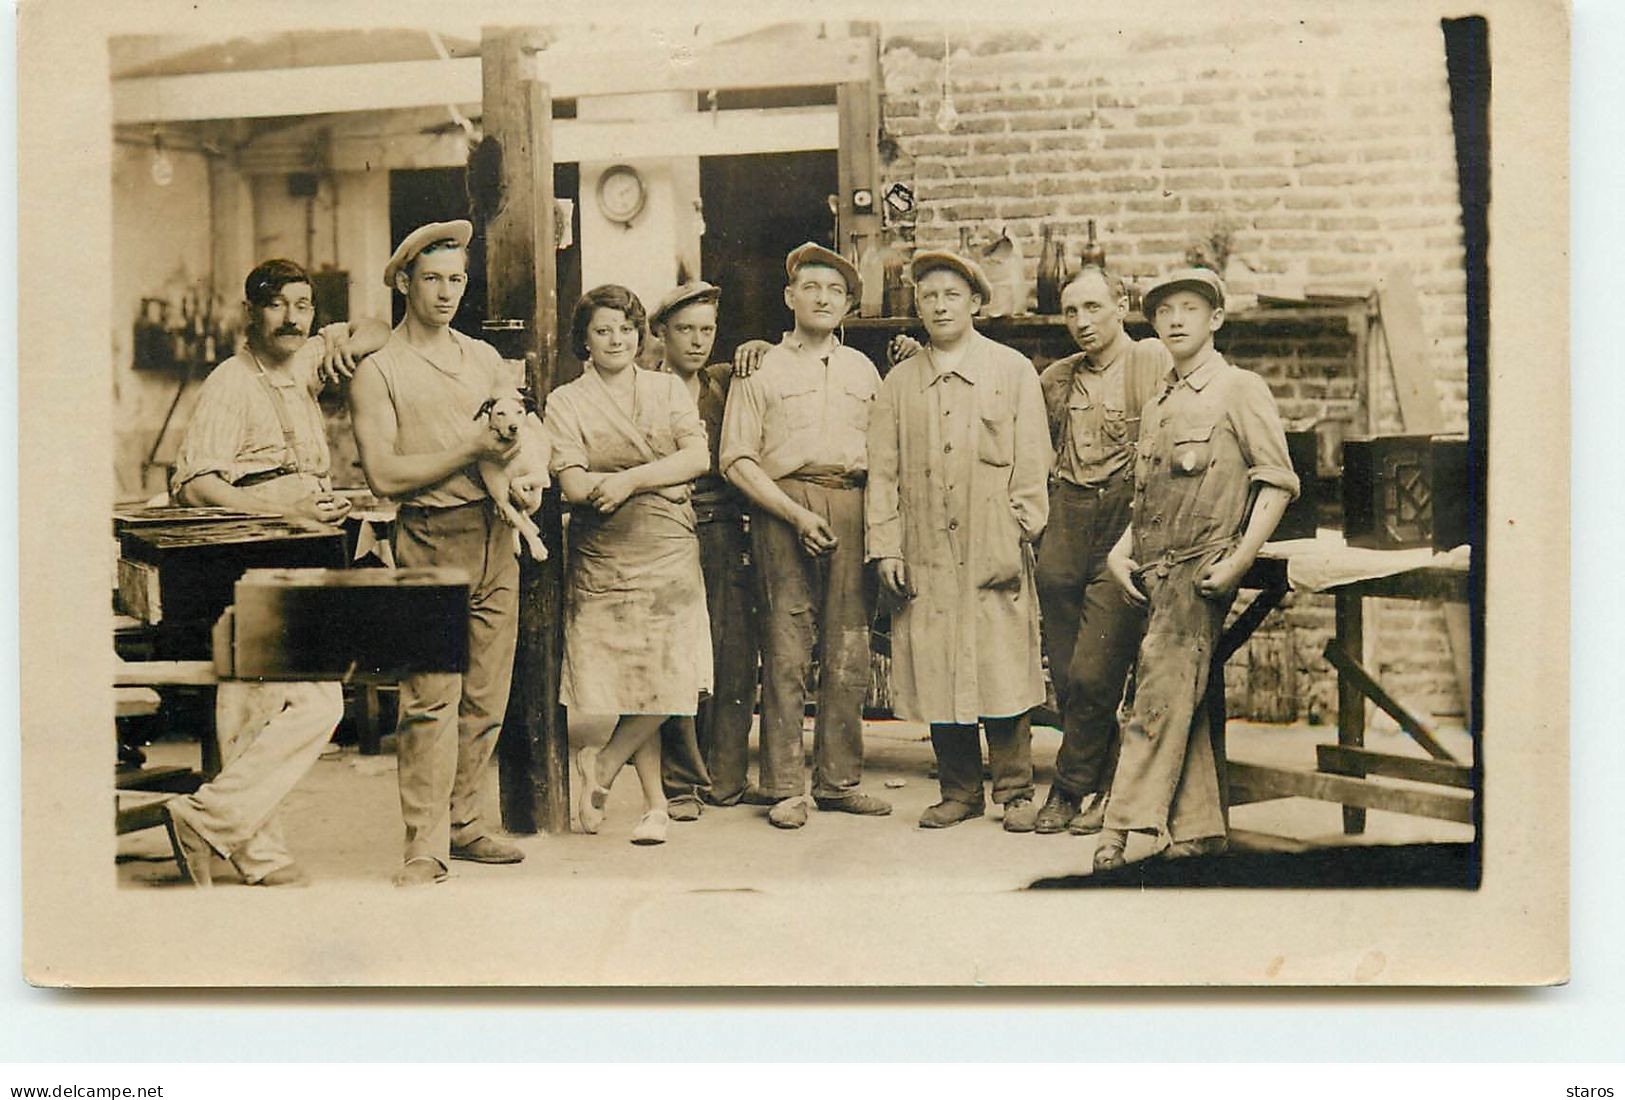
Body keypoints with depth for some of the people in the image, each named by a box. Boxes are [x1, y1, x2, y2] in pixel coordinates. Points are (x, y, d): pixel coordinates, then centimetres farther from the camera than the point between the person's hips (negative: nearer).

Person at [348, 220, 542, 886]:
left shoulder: (485, 358, 17)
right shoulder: (378, 372, 0)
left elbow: (526, 433, 17)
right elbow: (383, 475, -10)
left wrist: (528, 478, -5)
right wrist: (471, 450, -14)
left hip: (495, 538, 5)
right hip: (429, 541, -5)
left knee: (486, 698, 7)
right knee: (431, 699, -9)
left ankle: (465, 824, 18)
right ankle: (425, 846, -4)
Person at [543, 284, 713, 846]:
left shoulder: (668, 388, 13)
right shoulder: (565, 402, 6)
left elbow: (698, 458, 0)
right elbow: (574, 485, -7)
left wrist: (629, 478, -11)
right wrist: (661, 473, -7)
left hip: (670, 551, 2)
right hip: (603, 558, -2)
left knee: (668, 680, -7)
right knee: (629, 686, -2)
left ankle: (599, 765, 14)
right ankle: (655, 803, 12)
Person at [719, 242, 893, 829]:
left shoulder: (863, 369, 19)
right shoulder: (761, 369, 7)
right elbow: (737, 460, 0)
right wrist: (796, 513, -10)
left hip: (851, 509, 3)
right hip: (783, 509, -3)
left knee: (848, 650, 2)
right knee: (786, 648, -6)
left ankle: (839, 780, 11)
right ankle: (785, 787, 0)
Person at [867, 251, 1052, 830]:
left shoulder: (1013, 370, 7)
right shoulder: (899, 381, 13)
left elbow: (1031, 465, 3)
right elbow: (882, 472, 10)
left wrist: (1017, 541, -6)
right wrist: (886, 548, 0)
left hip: (994, 553, -2)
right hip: (925, 555, 2)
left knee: (1002, 671, -3)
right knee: (936, 675, 3)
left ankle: (1015, 792, 10)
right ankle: (959, 792, 16)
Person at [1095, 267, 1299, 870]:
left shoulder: (1240, 390, 0)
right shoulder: (1158, 404, 21)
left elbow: (1277, 481, -5)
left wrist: (1240, 558, -14)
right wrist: (1119, 552, 8)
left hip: (1201, 571, -7)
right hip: (1154, 573, 7)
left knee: (1162, 693, -14)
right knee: (1182, 700, 7)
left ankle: (1120, 830, -16)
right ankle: (1198, 828, 12)